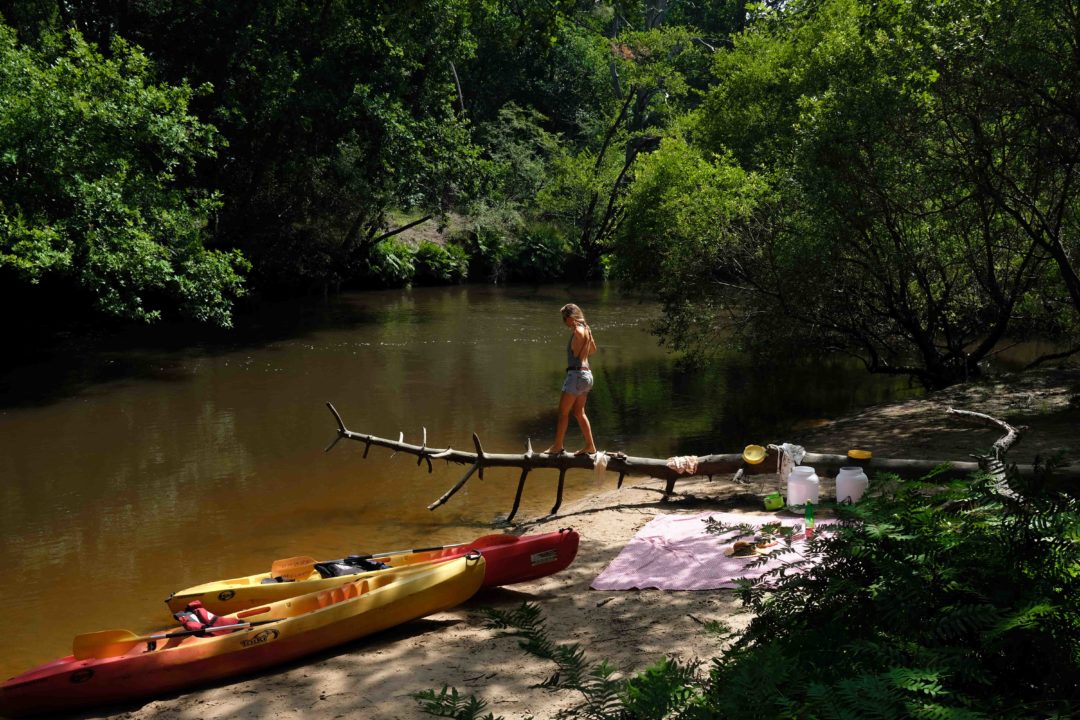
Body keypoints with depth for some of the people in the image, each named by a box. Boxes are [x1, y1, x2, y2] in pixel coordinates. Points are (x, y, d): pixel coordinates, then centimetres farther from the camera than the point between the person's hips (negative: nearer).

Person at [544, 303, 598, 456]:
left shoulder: (578, 331, -14)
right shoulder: (586, 330, 12)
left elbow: (576, 355, -16)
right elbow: (593, 349, 27)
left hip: (576, 373, -9)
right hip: (586, 374, 9)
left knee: (563, 411, -1)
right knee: (579, 412, 15)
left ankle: (557, 446, 3)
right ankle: (590, 446, 15)